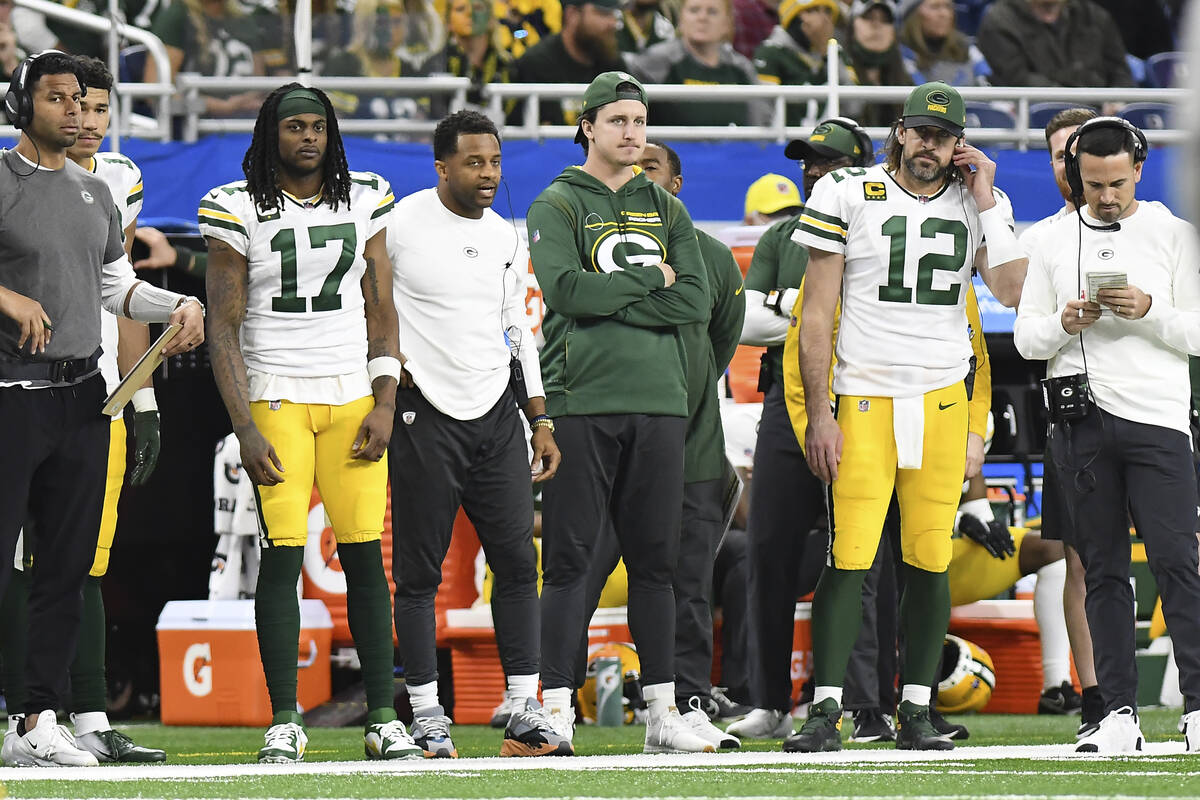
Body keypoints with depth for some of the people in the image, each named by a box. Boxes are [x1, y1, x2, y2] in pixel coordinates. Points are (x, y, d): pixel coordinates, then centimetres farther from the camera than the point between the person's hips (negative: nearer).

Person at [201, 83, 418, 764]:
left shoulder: (364, 201, 9)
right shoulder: (239, 211, -1)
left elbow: (382, 311, 12)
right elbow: (224, 328, -2)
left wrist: (385, 404, 1)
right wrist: (246, 429, -9)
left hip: (353, 398, 3)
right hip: (275, 397, -3)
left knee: (366, 556, -2)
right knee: (282, 555, -8)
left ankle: (384, 720, 1)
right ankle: (284, 724, -3)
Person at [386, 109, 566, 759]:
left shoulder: (504, 237, 12)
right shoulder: (399, 225, -7)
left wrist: (541, 422, 16)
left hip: (497, 412, 5)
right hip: (425, 414, -5)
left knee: (517, 561, 0)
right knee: (419, 570, -2)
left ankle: (524, 713, 2)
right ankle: (426, 715, 3)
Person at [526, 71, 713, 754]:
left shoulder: (667, 210, 16)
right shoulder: (558, 205, 4)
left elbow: (696, 301, 3)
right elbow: (567, 289, -13)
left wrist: (609, 300, -7)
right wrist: (649, 279, -4)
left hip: (659, 401, 4)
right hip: (581, 400, -4)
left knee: (656, 560, 5)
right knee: (570, 559, -6)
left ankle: (663, 711, 8)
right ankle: (556, 707, -6)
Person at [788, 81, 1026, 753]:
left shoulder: (979, 205, 9)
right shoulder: (848, 196, 0)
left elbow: (1012, 290, -7)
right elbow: (818, 314, -1)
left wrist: (984, 199, -5)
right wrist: (818, 413, -6)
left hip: (943, 399, 3)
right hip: (864, 399, -3)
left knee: (930, 561, 3)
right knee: (851, 558, -10)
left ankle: (917, 714, 9)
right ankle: (827, 711, -9)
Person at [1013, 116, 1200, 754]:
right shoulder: (1055, 242, 13)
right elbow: (1025, 337, 12)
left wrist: (1149, 311, -15)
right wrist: (1064, 324, -8)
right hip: (1080, 423, 3)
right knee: (1103, 569, 3)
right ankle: (1119, 713, 5)